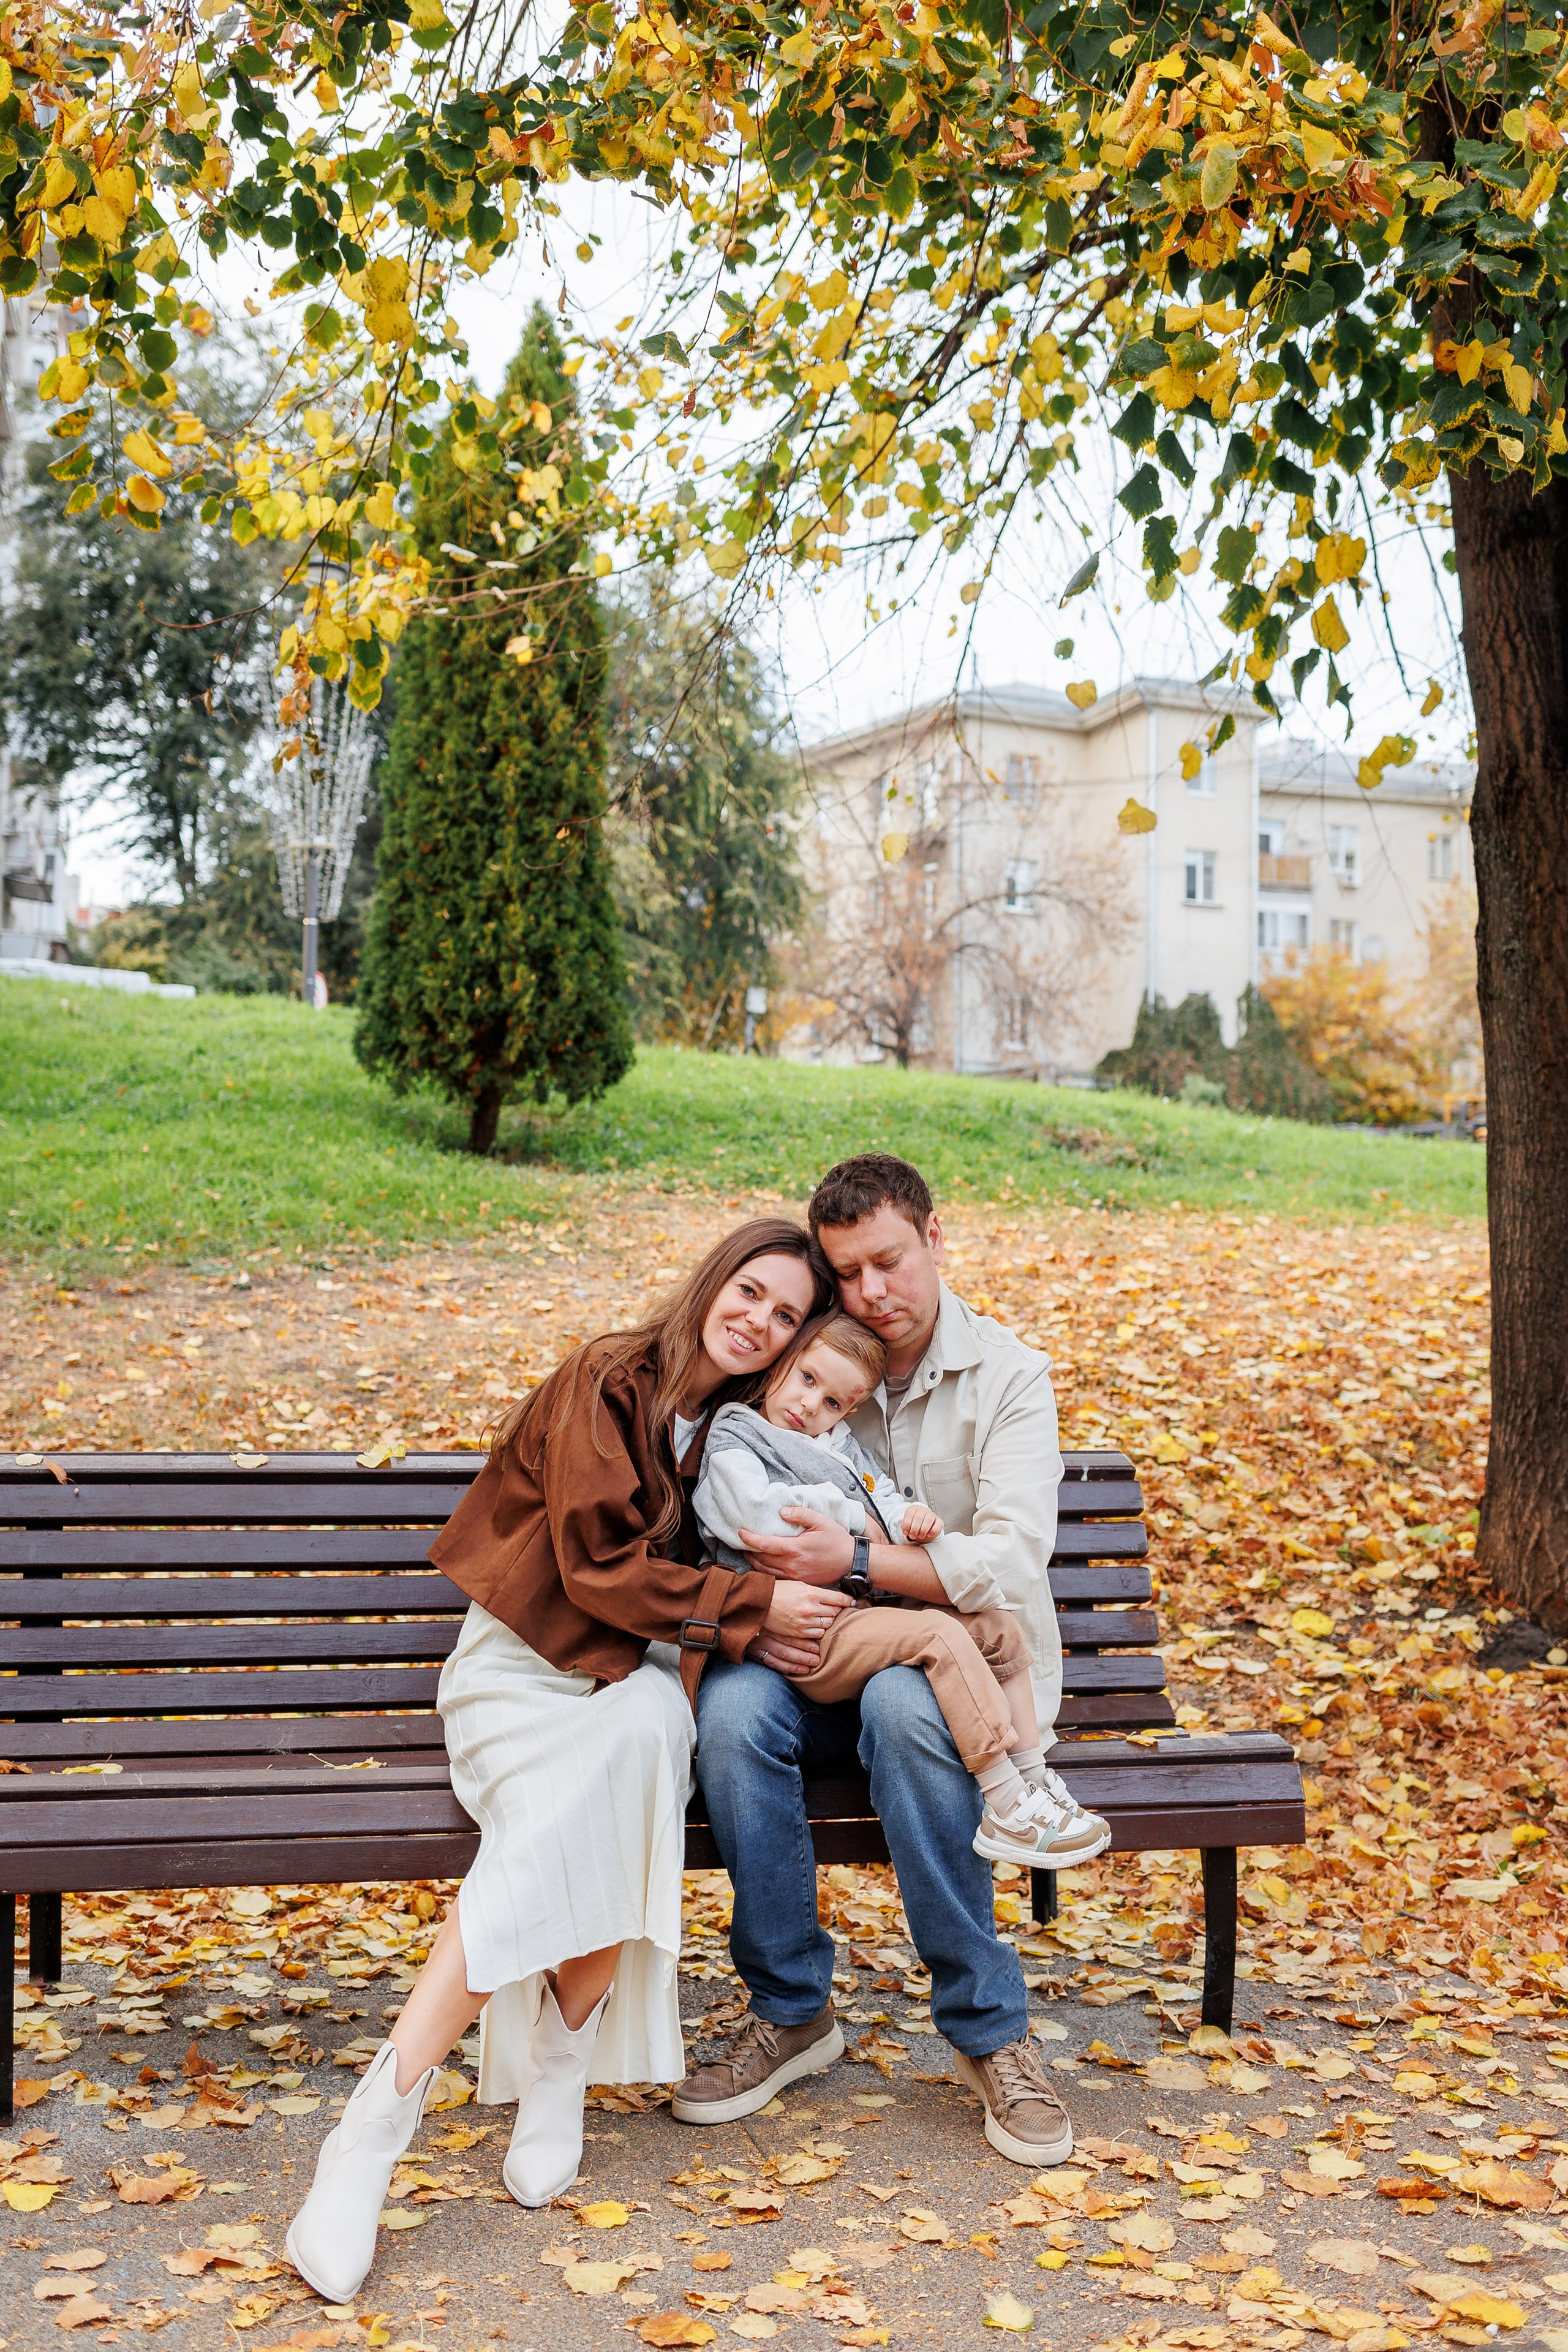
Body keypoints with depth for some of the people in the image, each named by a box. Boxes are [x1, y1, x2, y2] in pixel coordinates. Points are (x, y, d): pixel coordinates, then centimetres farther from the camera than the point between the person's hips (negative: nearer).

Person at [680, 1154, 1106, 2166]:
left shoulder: (1009, 1376, -6)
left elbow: (1011, 1561, -18)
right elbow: (744, 1536, 6)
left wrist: (854, 1562, -27)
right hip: (831, 1660, 3)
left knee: (900, 1702, -38)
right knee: (734, 1707, -29)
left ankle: (992, 2031, -22)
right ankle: (794, 2012, -12)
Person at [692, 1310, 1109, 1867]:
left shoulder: (842, 1446, 23)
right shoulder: (730, 1443, -1)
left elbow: (886, 1504, 16)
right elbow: (759, 1513, -19)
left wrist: (913, 1519, -11)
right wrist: (854, 1518, -8)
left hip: (869, 1606, 9)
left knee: (997, 1626, 4)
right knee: (940, 1636, -25)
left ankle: (1033, 1782, 5)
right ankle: (1007, 1811, -24)